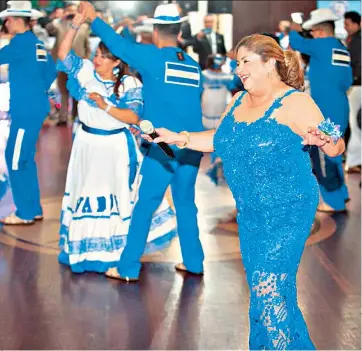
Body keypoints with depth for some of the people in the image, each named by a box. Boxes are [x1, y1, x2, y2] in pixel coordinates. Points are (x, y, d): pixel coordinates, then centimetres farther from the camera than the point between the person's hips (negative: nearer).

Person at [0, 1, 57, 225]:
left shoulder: (22, 41, -13)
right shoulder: (36, 43, 13)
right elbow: (51, 70, 21)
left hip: (27, 110, -9)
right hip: (34, 107, 9)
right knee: (25, 159, 15)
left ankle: (25, 213, 2)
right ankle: (34, 210, 21)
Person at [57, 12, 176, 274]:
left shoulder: (130, 85, -14)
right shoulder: (86, 71, -4)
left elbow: (134, 117, -19)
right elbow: (64, 55, -9)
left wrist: (106, 106, -27)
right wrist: (75, 27, -19)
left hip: (116, 145, -3)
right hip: (87, 142, 4)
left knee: (119, 193, 9)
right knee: (85, 191, 13)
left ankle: (122, 246, 24)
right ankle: (85, 246, 29)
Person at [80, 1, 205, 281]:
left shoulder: (151, 57, -5)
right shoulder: (194, 66, 10)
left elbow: (119, 44, 1)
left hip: (164, 146, -5)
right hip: (192, 146, 5)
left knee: (145, 205, 1)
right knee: (186, 203, 16)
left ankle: (129, 267, 5)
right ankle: (193, 262, 21)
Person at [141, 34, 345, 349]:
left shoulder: (294, 103, -14)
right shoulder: (239, 101, 8)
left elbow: (336, 146, -17)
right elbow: (219, 139, 19)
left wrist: (324, 141, -38)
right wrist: (182, 139, 8)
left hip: (286, 214, -7)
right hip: (249, 213, 7)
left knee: (270, 291, -9)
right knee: (260, 290, 15)